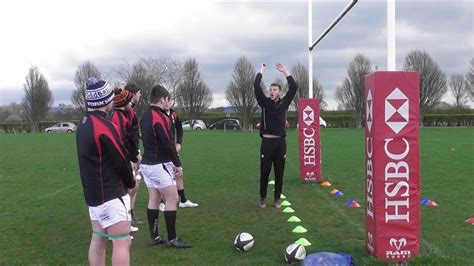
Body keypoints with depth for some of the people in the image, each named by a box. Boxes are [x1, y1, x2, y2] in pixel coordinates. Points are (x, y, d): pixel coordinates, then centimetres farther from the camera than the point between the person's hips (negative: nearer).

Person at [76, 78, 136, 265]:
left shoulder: (84, 123, 9)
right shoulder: (104, 126, -19)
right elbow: (120, 160, -15)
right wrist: (131, 182, 3)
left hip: (93, 192, 9)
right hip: (110, 194, -9)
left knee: (98, 239, 14)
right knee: (123, 243, -6)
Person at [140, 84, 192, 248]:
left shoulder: (145, 116, 10)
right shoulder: (160, 117, -17)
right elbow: (168, 144, -18)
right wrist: (178, 164, -9)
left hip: (147, 163, 9)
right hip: (160, 165, -9)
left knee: (153, 200, 12)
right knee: (172, 199, -3)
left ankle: (154, 237, 17)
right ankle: (172, 239, 1)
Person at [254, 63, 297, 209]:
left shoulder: (284, 103, 7)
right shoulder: (265, 102, 3)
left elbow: (294, 87, 1)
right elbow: (256, 86, -8)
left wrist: (285, 71, 2)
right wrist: (261, 71, -1)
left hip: (280, 142, 2)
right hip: (267, 142, -2)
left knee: (279, 173, 6)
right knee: (264, 172, 3)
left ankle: (277, 199, 17)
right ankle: (263, 198, 17)